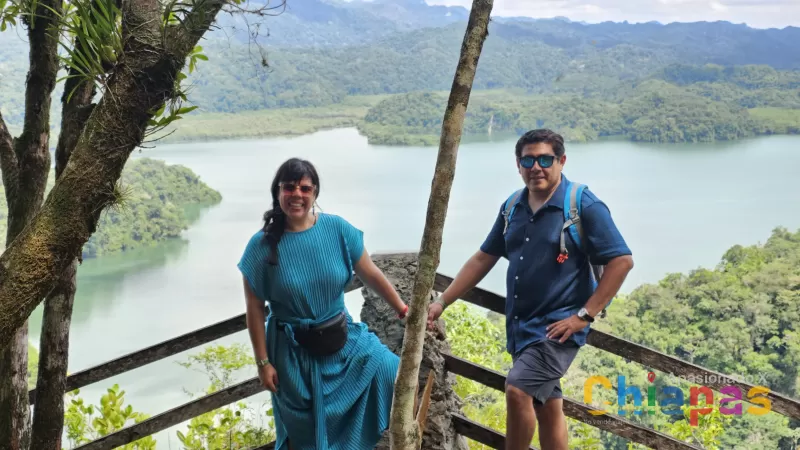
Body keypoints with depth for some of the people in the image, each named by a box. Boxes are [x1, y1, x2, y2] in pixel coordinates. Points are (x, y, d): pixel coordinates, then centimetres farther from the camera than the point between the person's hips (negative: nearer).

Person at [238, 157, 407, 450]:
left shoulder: (337, 229, -11)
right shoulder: (262, 245, -15)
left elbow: (371, 274, -1)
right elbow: (255, 310, -9)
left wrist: (403, 311, 1)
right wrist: (263, 362, -7)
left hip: (342, 338, 2)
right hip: (293, 350, -2)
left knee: (393, 374, -10)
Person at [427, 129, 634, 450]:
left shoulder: (583, 205, -12)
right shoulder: (512, 207, 7)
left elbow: (621, 261, -12)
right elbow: (483, 258, 13)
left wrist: (585, 315, -16)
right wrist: (442, 301, 7)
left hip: (557, 327, -6)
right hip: (522, 325, 6)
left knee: (518, 390, -21)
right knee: (546, 407, 15)